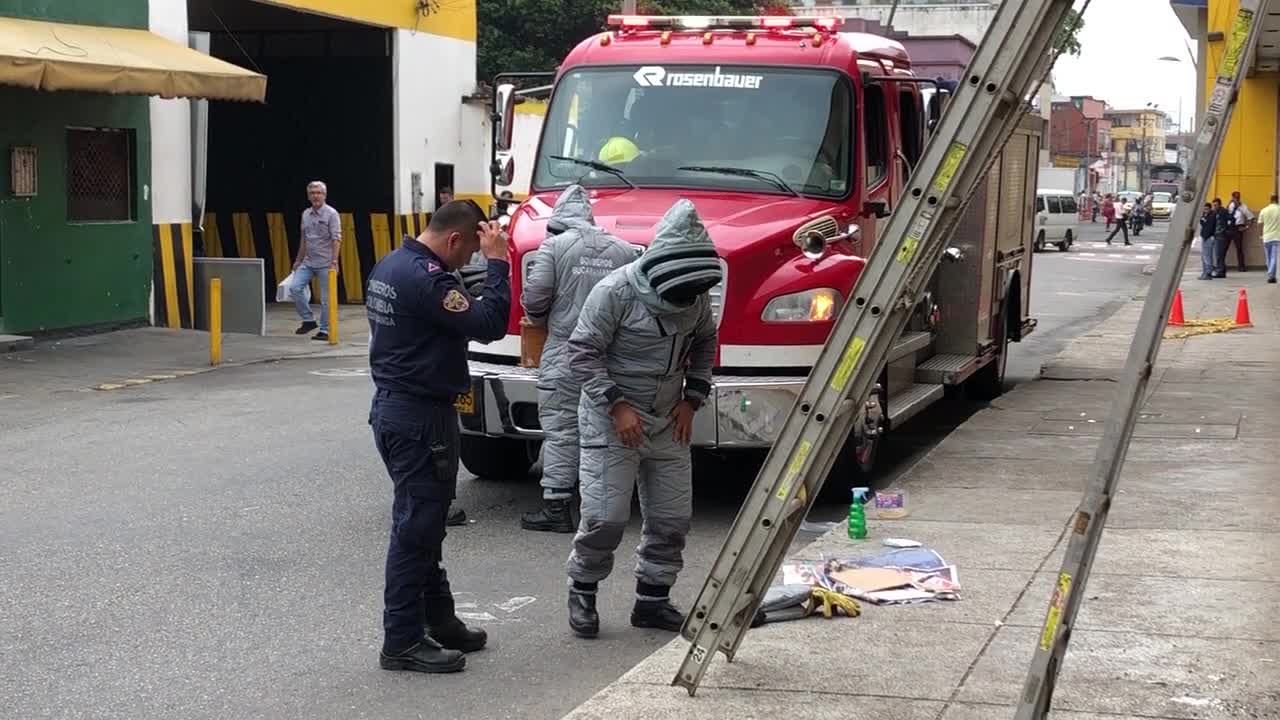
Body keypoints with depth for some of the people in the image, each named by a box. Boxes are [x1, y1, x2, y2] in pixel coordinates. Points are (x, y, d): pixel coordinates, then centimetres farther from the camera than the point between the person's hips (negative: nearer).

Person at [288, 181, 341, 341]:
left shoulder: (331, 214, -8)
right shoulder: (306, 214, 10)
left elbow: (336, 239, -14)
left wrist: (334, 261, -22)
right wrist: (298, 260, 19)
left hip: (325, 264, -6)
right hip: (308, 262, 6)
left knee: (326, 298, -2)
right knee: (294, 288, -7)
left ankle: (324, 331, 6)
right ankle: (308, 320, 6)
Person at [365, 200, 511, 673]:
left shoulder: (389, 266, 10)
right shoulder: (425, 278, -22)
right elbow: (488, 325, -23)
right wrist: (497, 262, -17)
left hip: (392, 406, 10)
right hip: (419, 417, -10)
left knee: (423, 521, 18)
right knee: (416, 527, -4)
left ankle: (438, 620, 28)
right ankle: (402, 642, 2)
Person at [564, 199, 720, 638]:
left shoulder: (695, 295, 0)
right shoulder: (616, 291, -18)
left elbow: (704, 345, 18)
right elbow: (582, 353, -15)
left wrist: (692, 400, 6)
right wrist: (617, 405, -20)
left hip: (667, 422, 6)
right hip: (611, 421, -6)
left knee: (672, 517, 6)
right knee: (606, 515, -10)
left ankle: (652, 599, 21)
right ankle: (582, 592, 12)